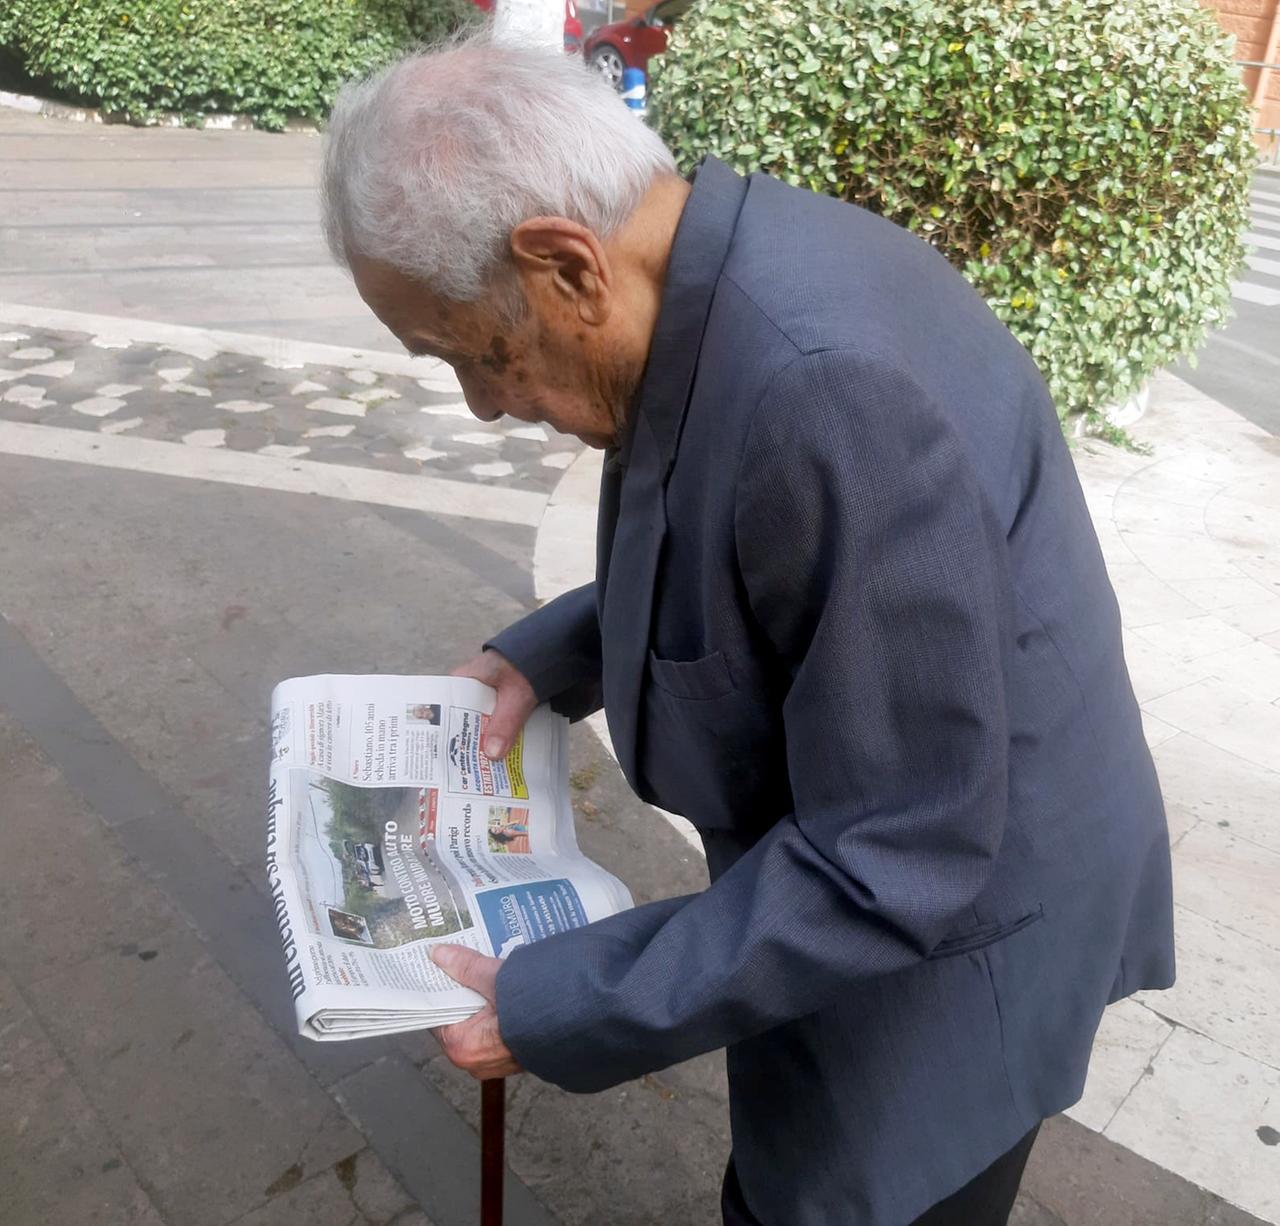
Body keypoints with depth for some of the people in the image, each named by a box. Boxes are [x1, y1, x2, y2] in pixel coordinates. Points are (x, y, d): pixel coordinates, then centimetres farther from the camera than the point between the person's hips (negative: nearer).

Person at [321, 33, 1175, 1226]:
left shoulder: (829, 390, -36)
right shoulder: (719, 274, -6)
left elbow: (898, 865, -30)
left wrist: (558, 1007, -22)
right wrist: (547, 656, -4)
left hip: (943, 927, -7)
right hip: (841, 867, 8)